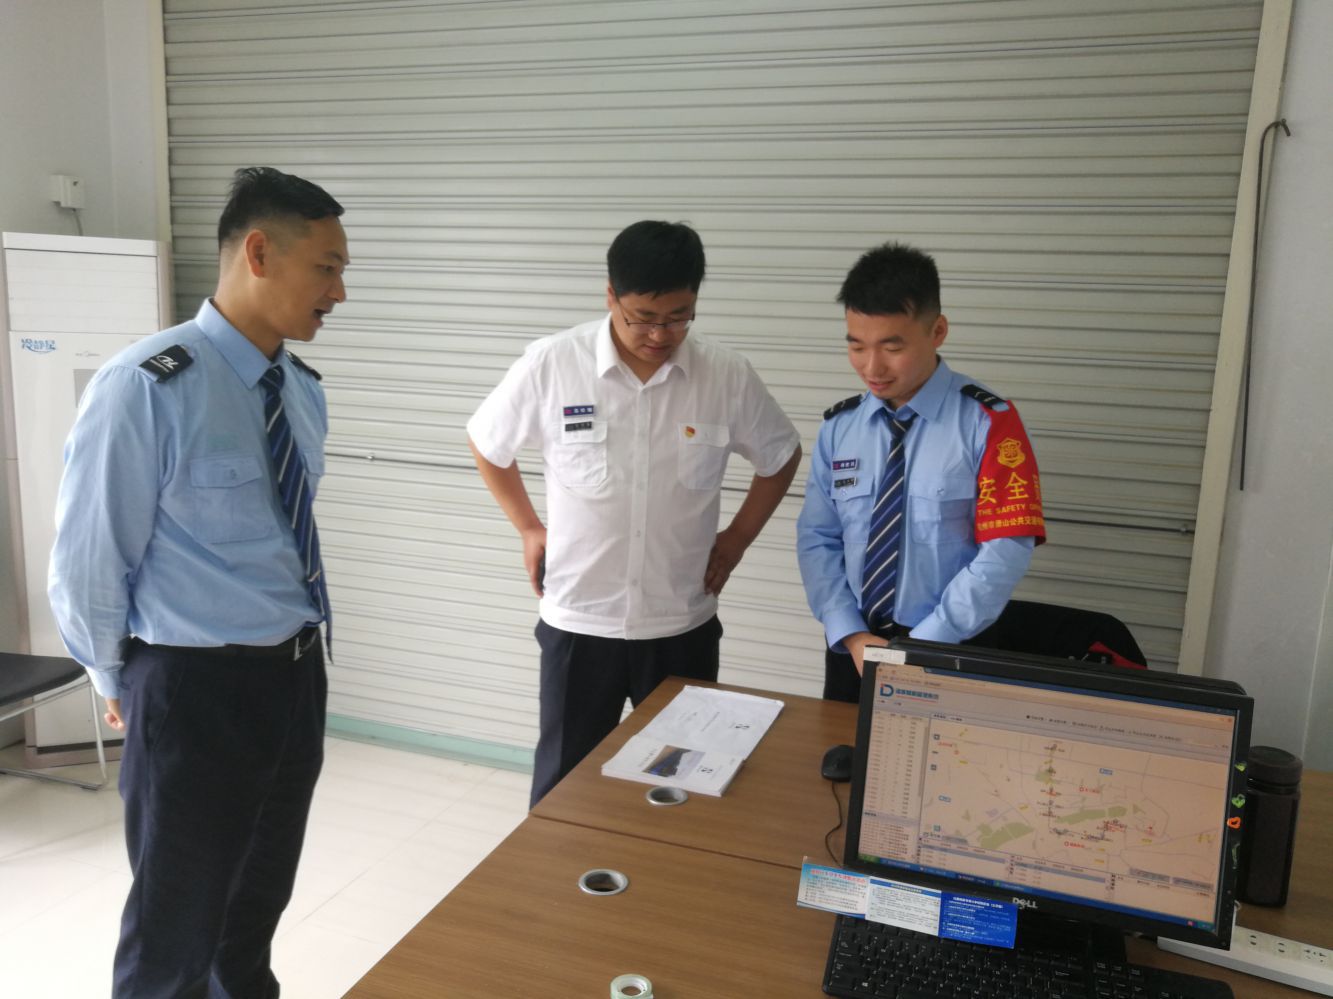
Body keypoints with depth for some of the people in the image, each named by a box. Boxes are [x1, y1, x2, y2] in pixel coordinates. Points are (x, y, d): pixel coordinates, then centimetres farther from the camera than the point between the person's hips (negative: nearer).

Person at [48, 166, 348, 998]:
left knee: (260, 905, 26)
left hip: (298, 674, 7)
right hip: (196, 688, -6)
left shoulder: (304, 391, 3)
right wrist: (122, 682, 2)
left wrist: (292, 656, 17)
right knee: (176, 930, 15)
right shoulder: (146, 388, -20)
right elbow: (87, 563, -12)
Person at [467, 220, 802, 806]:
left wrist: (736, 538, 5)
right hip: (578, 623, -1)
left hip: (683, 626, 1)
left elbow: (781, 456, 10)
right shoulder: (551, 364, -11)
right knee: (564, 785, 13)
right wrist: (529, 528, 3)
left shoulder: (728, 376, -8)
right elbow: (487, 445, 6)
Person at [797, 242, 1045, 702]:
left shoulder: (987, 422, -11)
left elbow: (1006, 552, -15)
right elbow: (816, 539, 1)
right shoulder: (839, 426, -1)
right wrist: (851, 636, -11)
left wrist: (921, 649, -17)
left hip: (948, 656, -3)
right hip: (849, 651, 3)